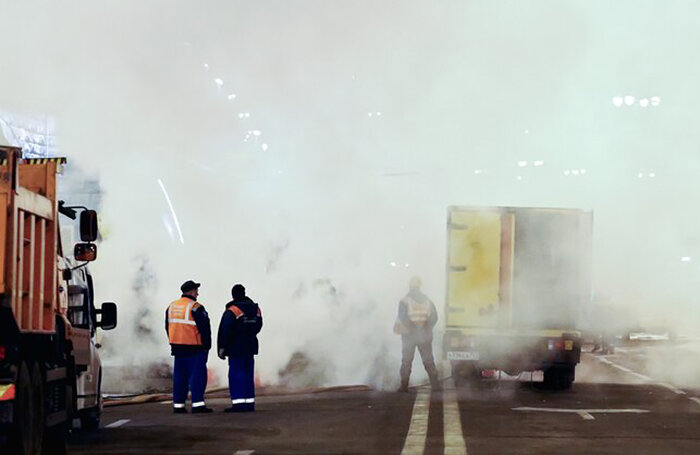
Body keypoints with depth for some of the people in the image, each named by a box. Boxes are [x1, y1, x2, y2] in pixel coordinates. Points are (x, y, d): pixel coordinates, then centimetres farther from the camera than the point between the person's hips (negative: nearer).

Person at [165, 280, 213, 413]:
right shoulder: (196, 307, -11)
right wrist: (206, 346, -3)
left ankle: (178, 405, 9)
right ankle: (197, 404, -10)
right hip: (195, 347, -7)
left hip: (178, 347, 7)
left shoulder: (171, 307, 11)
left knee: (180, 376, 10)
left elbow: (168, 327, 17)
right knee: (198, 375, -4)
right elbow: (204, 327, -12)